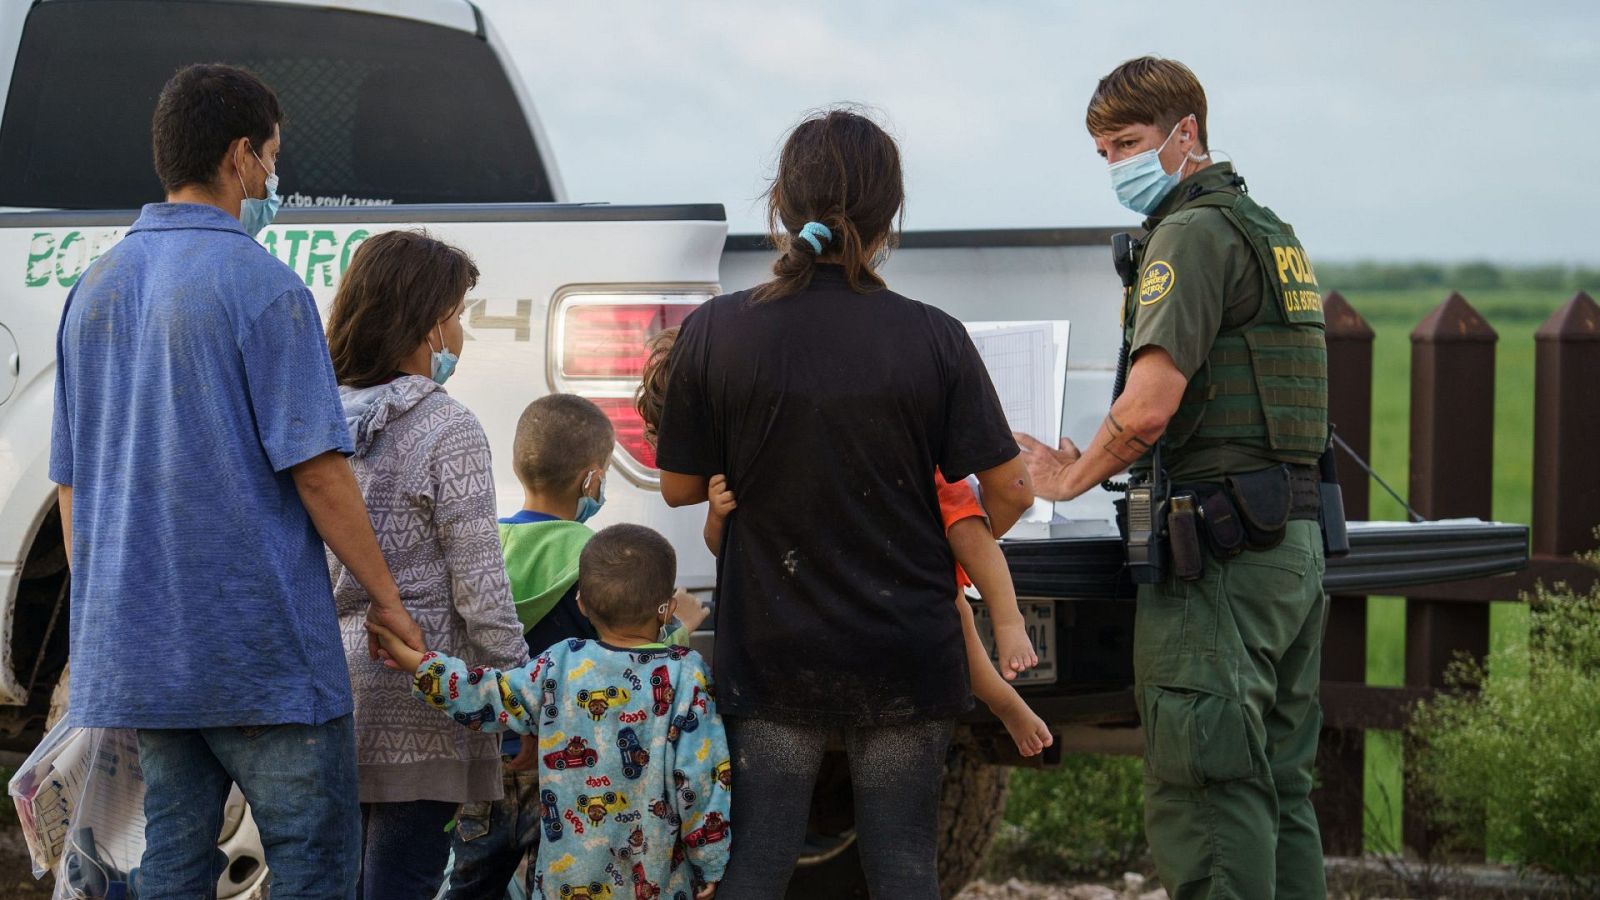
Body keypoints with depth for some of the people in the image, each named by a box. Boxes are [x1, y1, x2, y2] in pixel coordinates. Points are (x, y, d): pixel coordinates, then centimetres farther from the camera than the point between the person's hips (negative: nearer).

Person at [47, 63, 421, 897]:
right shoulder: (260, 286, -12)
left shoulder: (95, 289, 10)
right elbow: (316, 470, -14)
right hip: (261, 646, -7)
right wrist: (387, 601, -5)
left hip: (137, 644, 7)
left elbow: (71, 484, 15)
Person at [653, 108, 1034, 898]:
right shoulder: (933, 339, -8)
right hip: (905, 653, 0)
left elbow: (680, 487, 0)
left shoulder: (716, 333, -8)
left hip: (772, 650, 0)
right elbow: (1010, 491, -4)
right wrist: (961, 550, 16)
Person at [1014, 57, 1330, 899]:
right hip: (1295, 543, 10)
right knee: (1278, 787, 11)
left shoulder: (1194, 232, -9)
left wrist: (1071, 478, -2)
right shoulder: (1273, 233, 20)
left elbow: (1149, 407, -19)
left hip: (1220, 552, -10)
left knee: (1202, 795, -9)